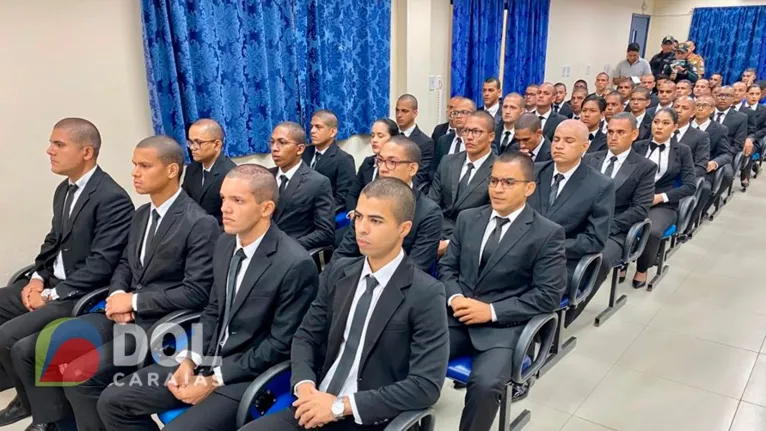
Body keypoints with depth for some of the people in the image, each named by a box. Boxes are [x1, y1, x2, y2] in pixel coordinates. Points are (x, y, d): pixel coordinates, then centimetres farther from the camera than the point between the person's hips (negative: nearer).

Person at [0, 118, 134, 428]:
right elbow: (54, 240, 18)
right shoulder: (65, 190, 10)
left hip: (82, 294, -9)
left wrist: (53, 295, -19)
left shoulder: (112, 198, -20)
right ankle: (27, 395, 18)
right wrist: (38, 278, 2)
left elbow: (101, 264, -23)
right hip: (53, 282, 10)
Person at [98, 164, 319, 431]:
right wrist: (189, 360, -2)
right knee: (112, 401, 3)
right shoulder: (225, 243, 3)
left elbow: (280, 345, -17)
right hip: (207, 359, 7)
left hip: (247, 376, -7)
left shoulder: (295, 265, -21)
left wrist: (215, 380, -14)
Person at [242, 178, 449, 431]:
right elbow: (306, 335, 10)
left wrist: (341, 405, -18)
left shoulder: (426, 295, -12)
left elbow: (426, 385, -16)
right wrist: (305, 386, -10)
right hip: (318, 404, 5)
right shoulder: (337, 273, 4)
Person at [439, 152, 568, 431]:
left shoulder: (548, 234, -3)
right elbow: (447, 266, 14)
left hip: (504, 327, -3)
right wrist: (455, 298, -8)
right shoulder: (468, 219, 11)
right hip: (458, 317, 4)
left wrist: (492, 311, -15)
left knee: (484, 383, -30)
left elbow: (548, 295, -7)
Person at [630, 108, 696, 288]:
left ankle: (642, 269, -5)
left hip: (664, 204, -1)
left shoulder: (683, 151, 8)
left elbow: (690, 185, 0)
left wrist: (661, 197, -12)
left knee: (652, 231, -35)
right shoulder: (638, 146, 13)